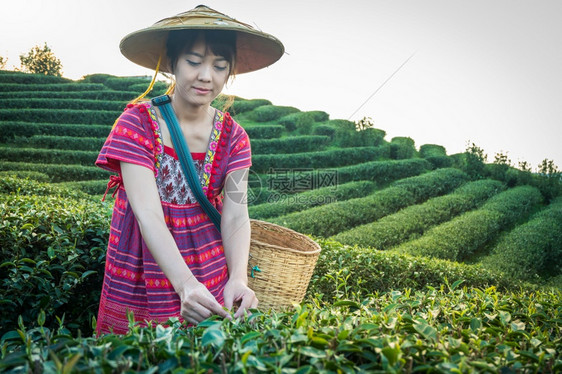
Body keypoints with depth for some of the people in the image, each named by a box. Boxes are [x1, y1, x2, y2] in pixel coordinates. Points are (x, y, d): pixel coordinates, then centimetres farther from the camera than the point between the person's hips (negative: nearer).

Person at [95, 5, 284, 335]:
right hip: (141, 275, -2)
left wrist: (238, 279, -33)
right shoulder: (137, 123, -14)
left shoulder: (233, 137, -4)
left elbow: (236, 215, -14)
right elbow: (148, 214, -25)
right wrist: (185, 283, -39)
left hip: (209, 274, 3)